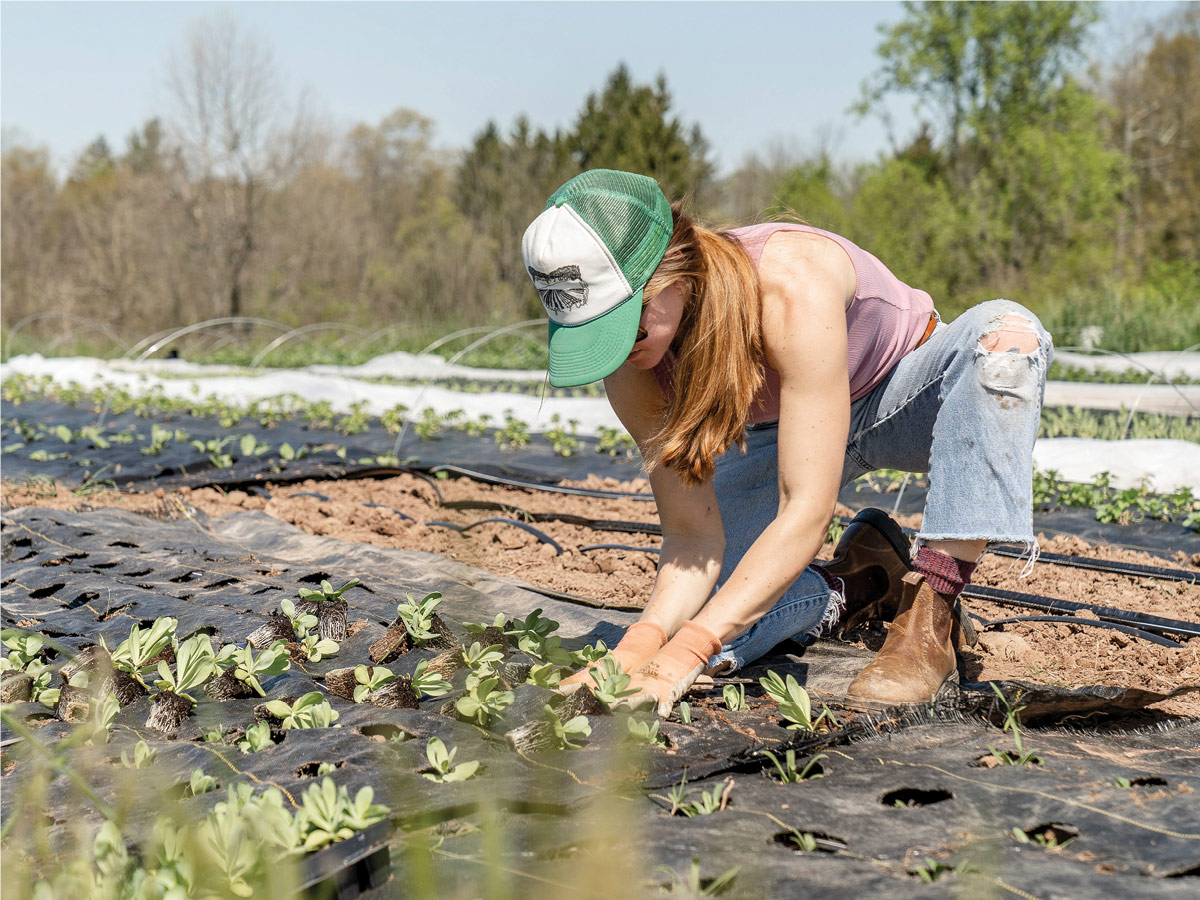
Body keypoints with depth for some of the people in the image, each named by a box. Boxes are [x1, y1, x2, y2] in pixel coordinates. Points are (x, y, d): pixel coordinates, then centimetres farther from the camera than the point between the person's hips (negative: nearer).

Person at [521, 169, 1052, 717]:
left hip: (903, 400, -3)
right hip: (783, 433, 3)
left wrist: (682, 655, -48)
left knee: (1006, 332, -39)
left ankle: (929, 619, -31)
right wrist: (642, 642, -41)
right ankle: (862, 584, 9)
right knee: (685, 620, -18)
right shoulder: (632, 363, -24)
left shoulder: (793, 285, -41)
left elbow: (807, 512, -42)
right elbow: (692, 534, -21)